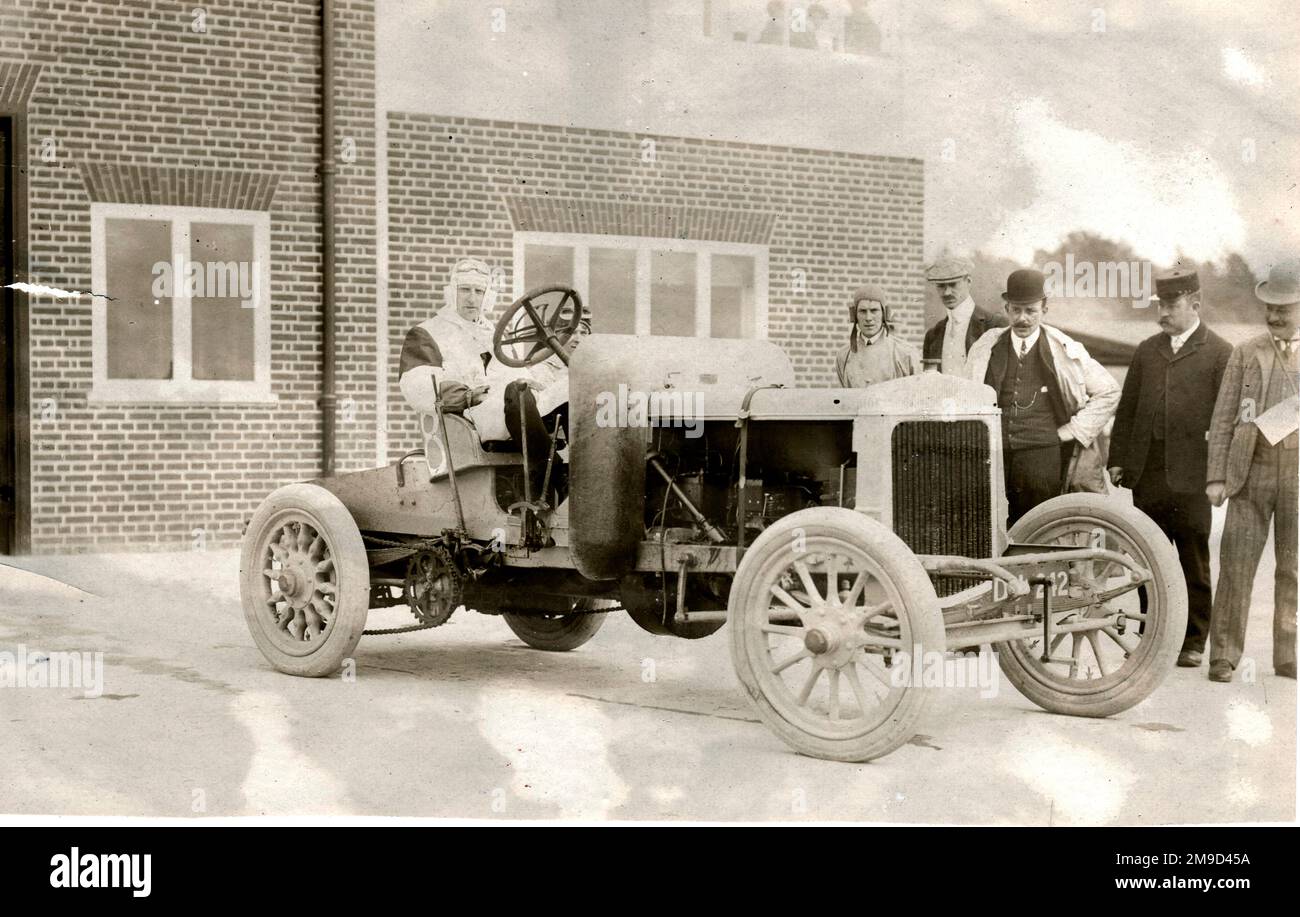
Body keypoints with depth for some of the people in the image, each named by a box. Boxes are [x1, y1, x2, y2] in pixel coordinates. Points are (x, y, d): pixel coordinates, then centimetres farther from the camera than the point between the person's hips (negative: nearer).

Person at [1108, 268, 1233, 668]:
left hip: (1191, 476, -4)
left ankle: (1193, 641, 12)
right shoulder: (1147, 350, 15)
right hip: (1147, 474, 4)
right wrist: (1118, 459, 8)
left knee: (1194, 564, 5)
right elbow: (1126, 409, 14)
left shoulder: (1220, 353, 0)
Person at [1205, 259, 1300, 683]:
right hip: (1252, 469, 0)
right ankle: (1224, 656, 1)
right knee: (1236, 562, -5)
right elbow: (1223, 418, 5)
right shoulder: (1246, 354, 8)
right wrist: (1216, 476, -3)